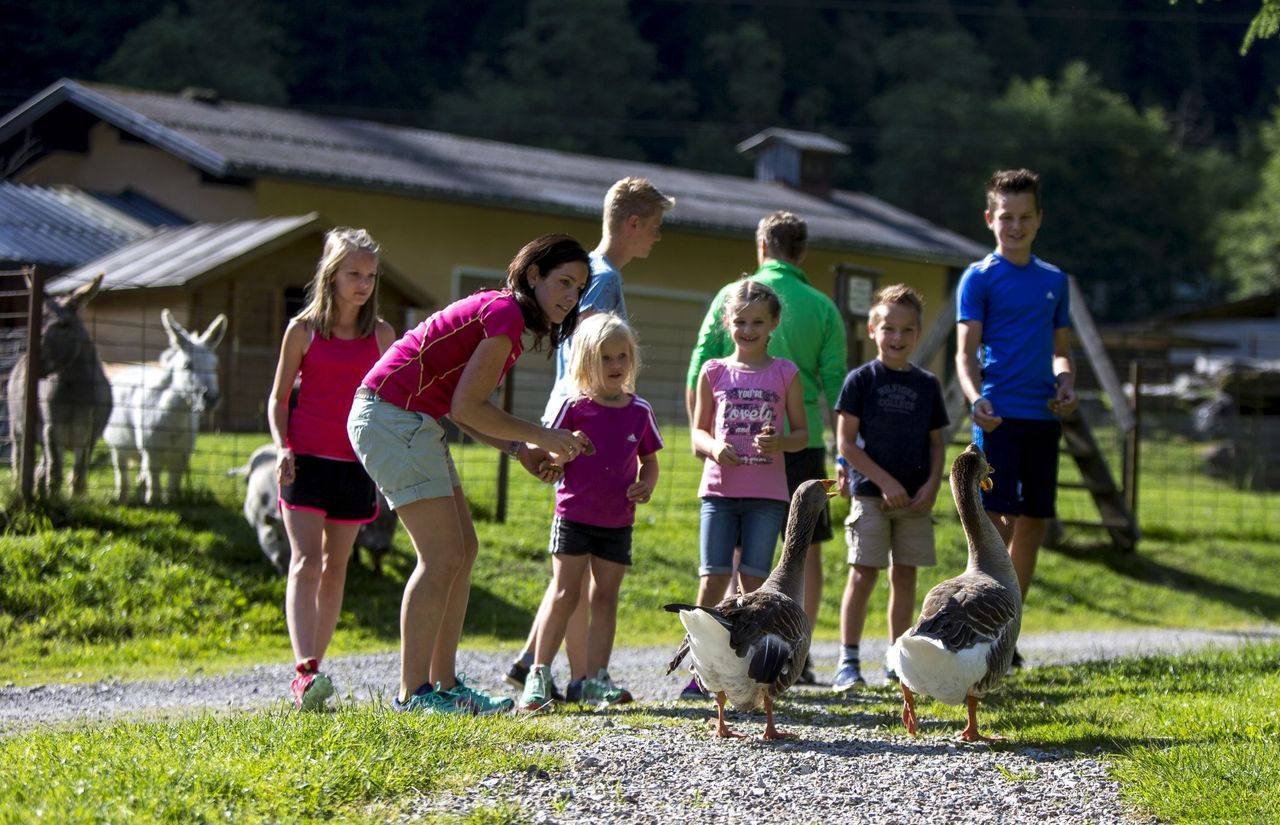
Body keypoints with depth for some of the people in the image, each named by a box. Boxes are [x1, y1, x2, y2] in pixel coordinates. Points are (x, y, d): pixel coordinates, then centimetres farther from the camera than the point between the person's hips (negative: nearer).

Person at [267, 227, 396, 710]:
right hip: (306, 461, -3)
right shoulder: (303, 330, 1)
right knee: (306, 563, -14)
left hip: (356, 465, 3)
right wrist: (282, 448, -10)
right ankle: (305, 671, -26)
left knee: (335, 570, 6)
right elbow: (278, 398, 5)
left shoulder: (381, 335, 8)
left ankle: (311, 670, 12)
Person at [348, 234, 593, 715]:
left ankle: (444, 683, 12)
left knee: (463, 551, 10)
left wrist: (520, 450, 8)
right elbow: (466, 407, -17)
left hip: (412, 422, 10)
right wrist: (542, 437, -7)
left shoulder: (501, 313, 17)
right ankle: (413, 693, -7)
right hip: (391, 417, -10)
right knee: (442, 557, -10)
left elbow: (462, 408, 14)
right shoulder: (506, 314, -14)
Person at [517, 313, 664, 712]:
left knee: (605, 597, 6)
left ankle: (596, 680, 10)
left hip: (618, 523, 3)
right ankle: (539, 676, 0)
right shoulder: (574, 408, -5)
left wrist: (646, 485, -4)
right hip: (573, 516, -3)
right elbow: (550, 463, -1)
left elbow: (649, 461, 16)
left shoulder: (640, 411, 4)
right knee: (565, 594, -4)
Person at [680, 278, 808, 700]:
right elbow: (698, 432, 11)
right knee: (713, 579, -4)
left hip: (767, 493, -1)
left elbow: (802, 432, 8)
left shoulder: (784, 373, 5)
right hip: (719, 489, 1)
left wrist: (780, 442, -14)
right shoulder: (714, 372, 8)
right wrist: (713, 447, -12)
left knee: (754, 582, 0)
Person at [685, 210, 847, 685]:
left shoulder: (732, 296, 3)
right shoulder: (821, 307, 3)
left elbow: (697, 374, 1)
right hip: (801, 441, -1)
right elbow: (835, 385, 1)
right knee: (806, 548, 10)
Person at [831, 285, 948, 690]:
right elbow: (846, 442, -6)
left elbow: (936, 443, 13)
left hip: (914, 499, 4)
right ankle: (848, 662, -5)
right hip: (870, 492, -4)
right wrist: (885, 481, -12)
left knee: (905, 574, 7)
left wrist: (932, 484, -4)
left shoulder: (927, 384, 9)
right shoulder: (861, 380, -2)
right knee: (864, 573, -7)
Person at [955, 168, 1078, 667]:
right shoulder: (980, 277, 1)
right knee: (997, 523, -11)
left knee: (1033, 523, 7)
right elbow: (965, 351, -7)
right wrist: (975, 399, -25)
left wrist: (1066, 384, 1)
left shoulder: (1054, 280, 16)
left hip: (1044, 417, 5)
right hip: (999, 416, -5)